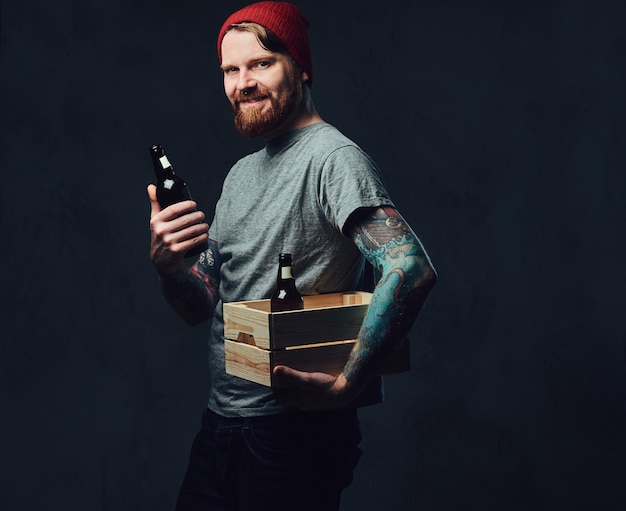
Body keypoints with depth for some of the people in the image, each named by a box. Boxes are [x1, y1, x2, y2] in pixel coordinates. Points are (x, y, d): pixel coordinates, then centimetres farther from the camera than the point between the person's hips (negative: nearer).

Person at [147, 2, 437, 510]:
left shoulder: (333, 158, -13)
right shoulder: (241, 173, 15)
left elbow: (411, 268, -28)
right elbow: (203, 305, 15)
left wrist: (345, 386, -28)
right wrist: (166, 263, -6)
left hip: (295, 429, -8)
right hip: (220, 424, 8)